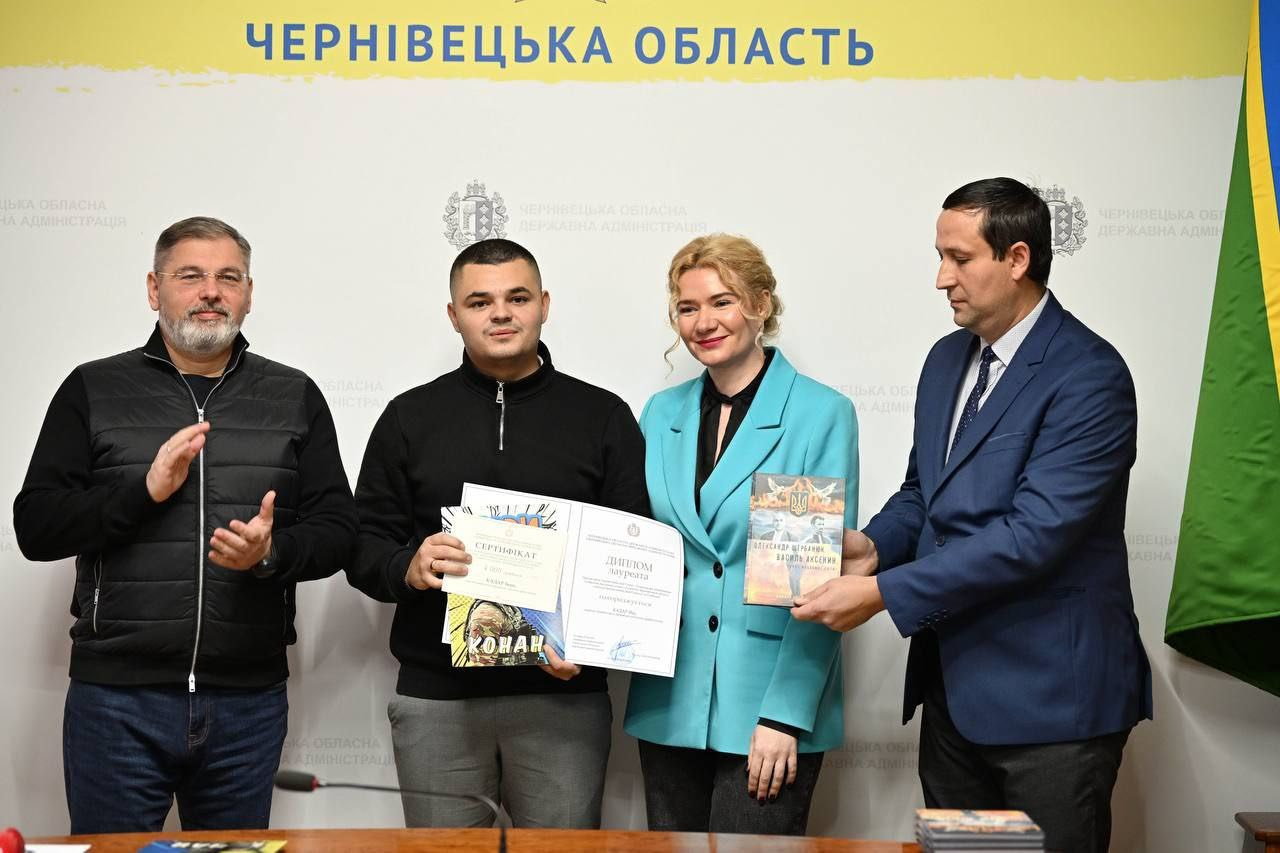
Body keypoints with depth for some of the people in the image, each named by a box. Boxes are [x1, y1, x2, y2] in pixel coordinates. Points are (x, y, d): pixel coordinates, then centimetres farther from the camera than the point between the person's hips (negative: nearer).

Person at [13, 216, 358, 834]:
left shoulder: (294, 397, 8)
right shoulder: (93, 390, 4)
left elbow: (336, 529, 5)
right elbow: (34, 528, -1)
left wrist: (272, 552, -16)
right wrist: (144, 490, -16)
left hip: (249, 701, 2)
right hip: (117, 697, -1)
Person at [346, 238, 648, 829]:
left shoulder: (603, 417, 7)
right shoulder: (410, 417, 10)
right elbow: (363, 547, 10)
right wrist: (407, 568, -13)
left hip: (563, 695, 0)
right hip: (435, 699, 1)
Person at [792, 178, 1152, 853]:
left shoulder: (1089, 375, -16)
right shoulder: (946, 359, 11)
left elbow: (1036, 532, -23)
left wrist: (882, 593, -24)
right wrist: (875, 544, -4)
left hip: (1048, 695, -7)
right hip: (952, 683, 8)